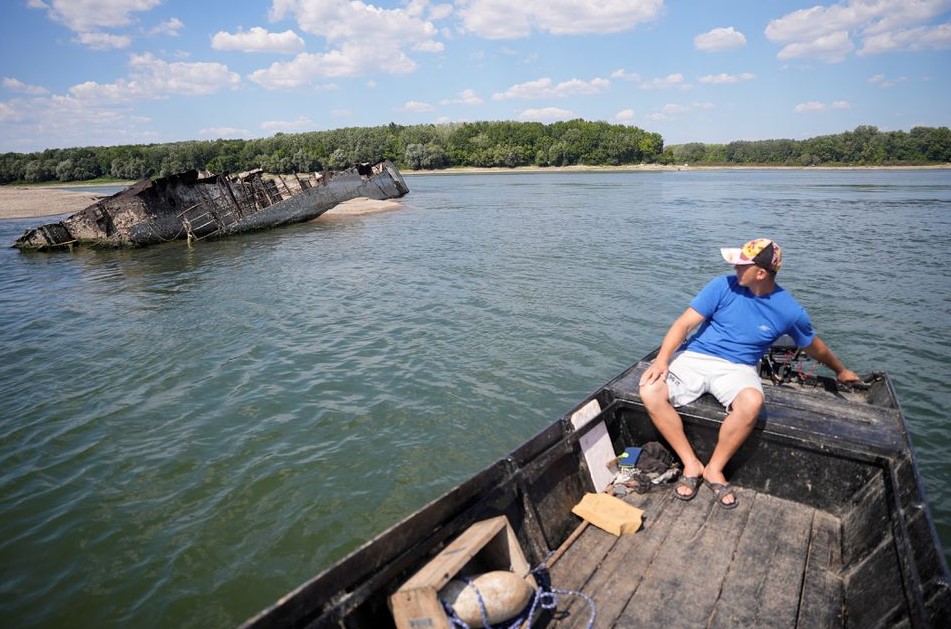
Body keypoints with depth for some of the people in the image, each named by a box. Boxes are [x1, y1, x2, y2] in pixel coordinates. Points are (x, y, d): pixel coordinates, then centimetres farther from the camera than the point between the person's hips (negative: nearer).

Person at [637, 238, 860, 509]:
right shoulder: (724, 286, -6)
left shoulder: (789, 311, -2)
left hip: (737, 368, 0)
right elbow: (684, 323, -8)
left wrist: (841, 371, 34)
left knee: (752, 402, -36)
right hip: (694, 357, 0)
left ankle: (715, 469, -11)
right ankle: (691, 464, -9)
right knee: (650, 390, -27)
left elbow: (813, 346, 19)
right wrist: (662, 359, -22)